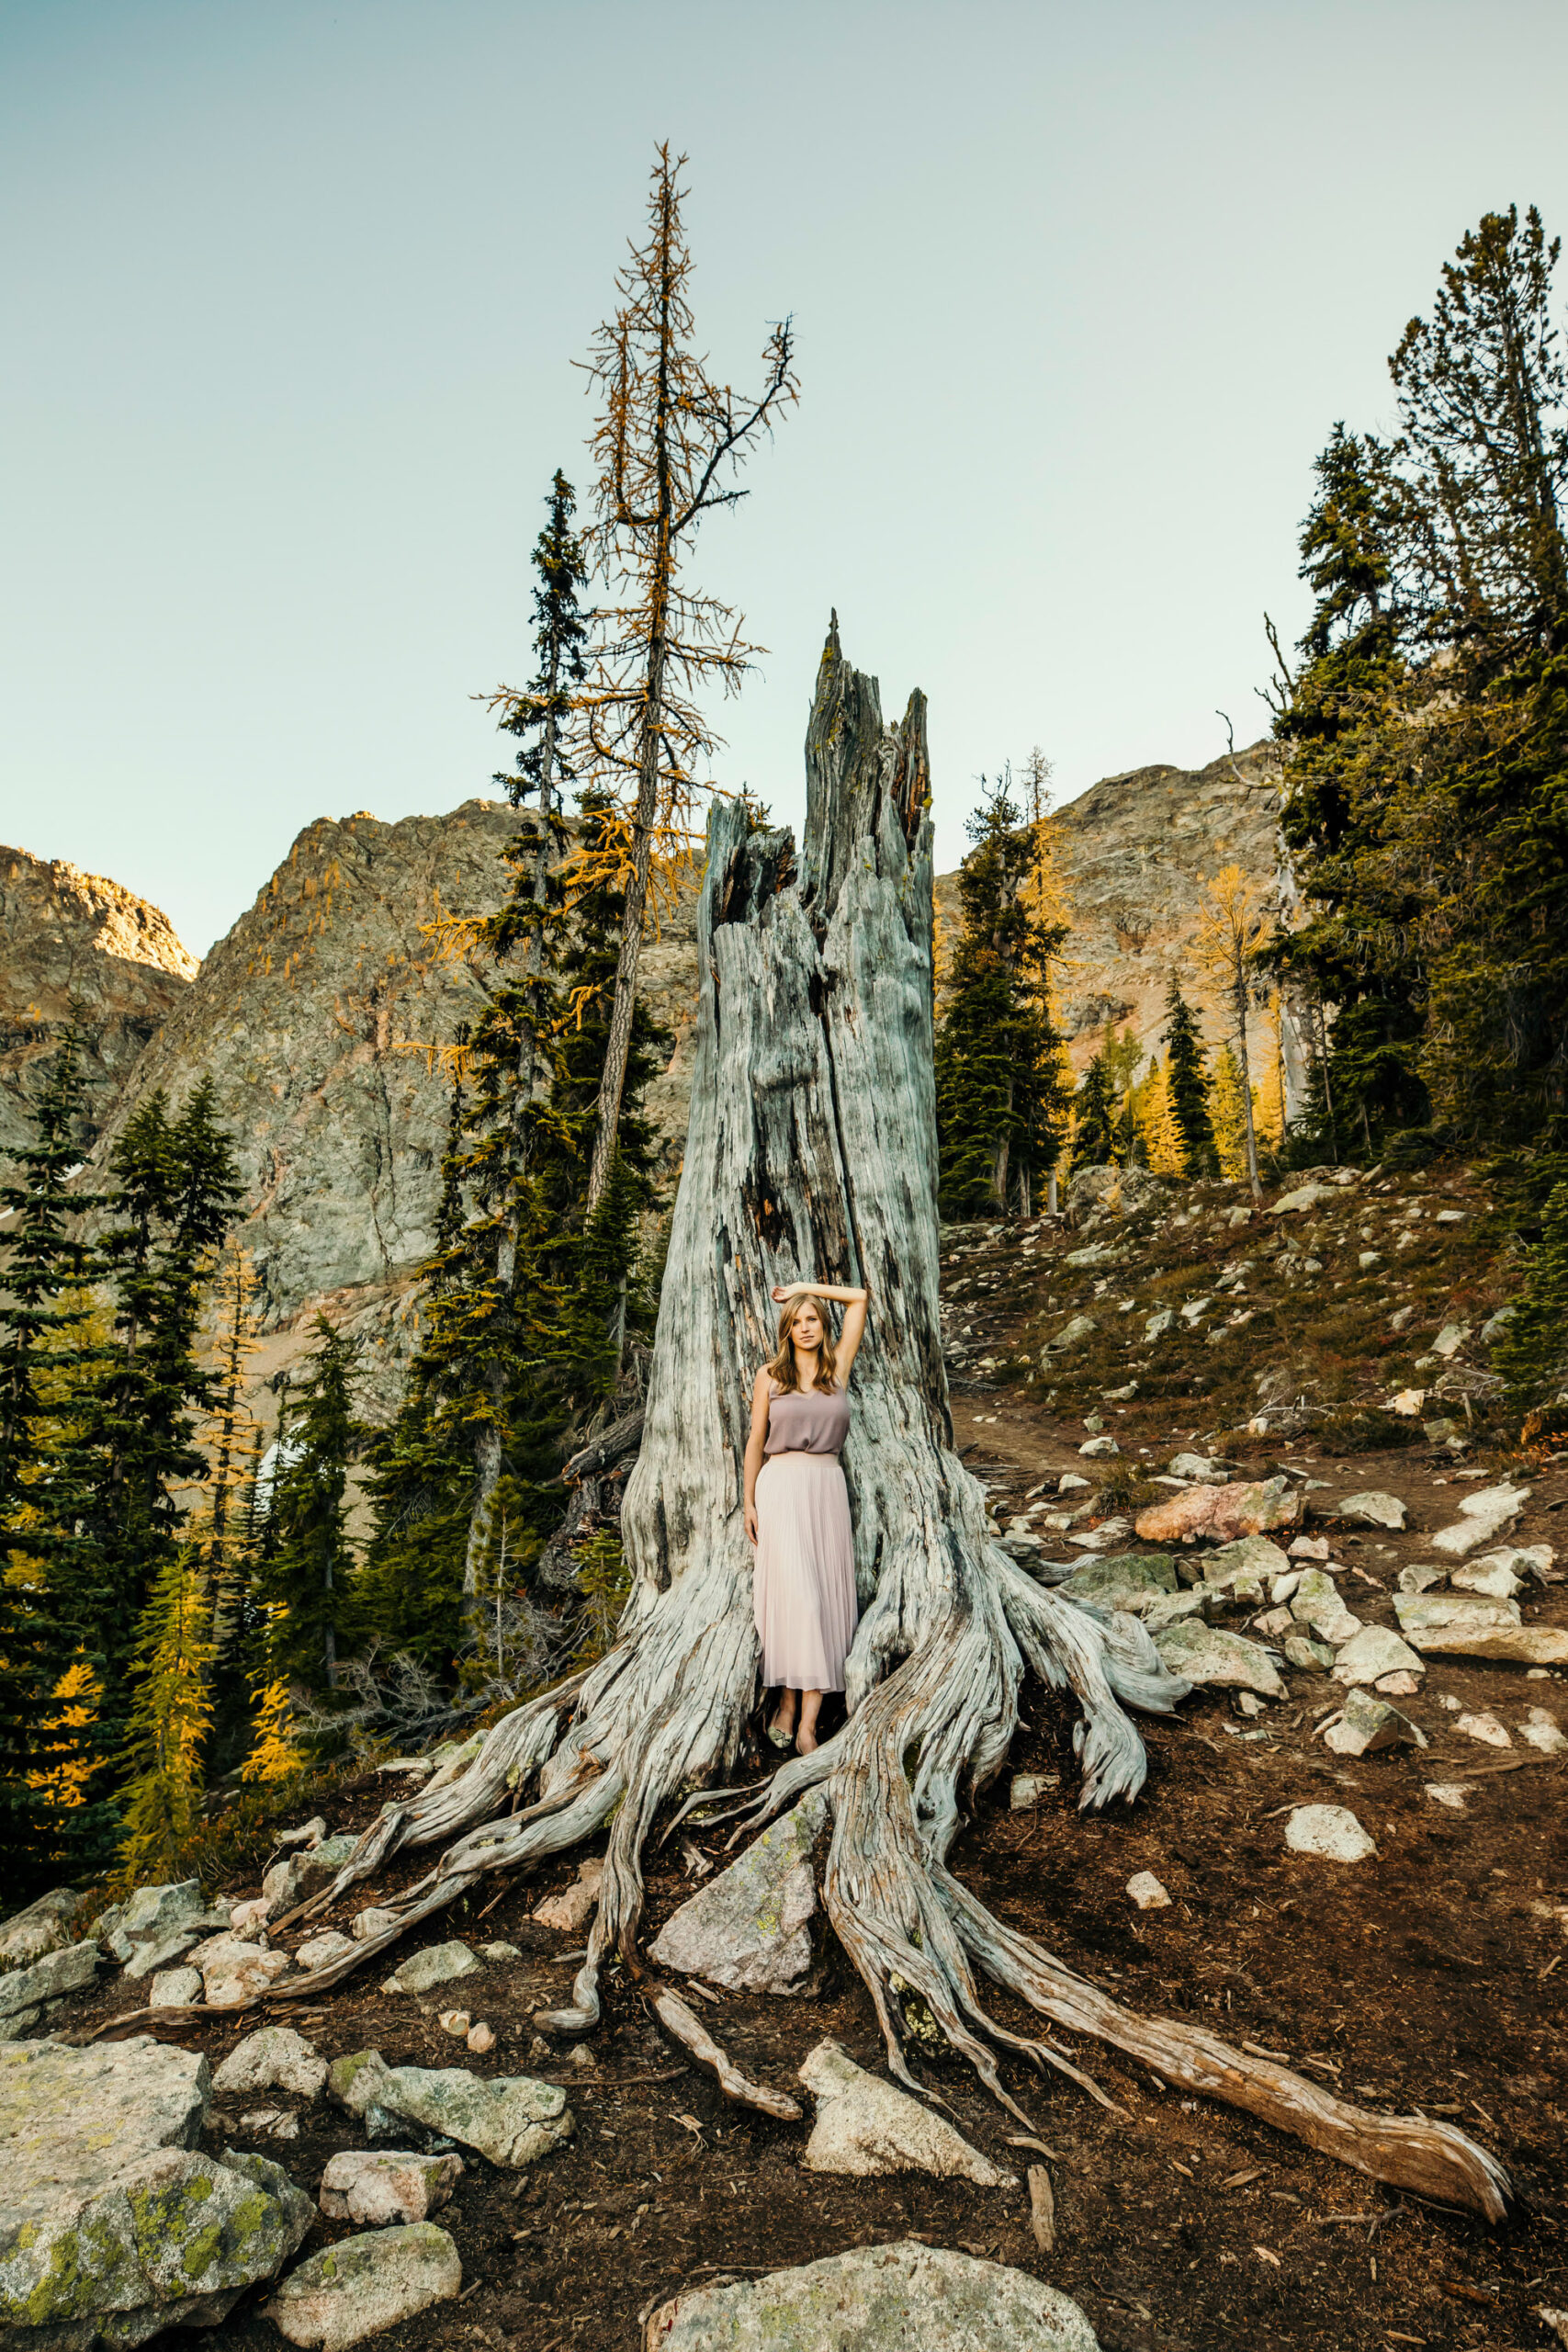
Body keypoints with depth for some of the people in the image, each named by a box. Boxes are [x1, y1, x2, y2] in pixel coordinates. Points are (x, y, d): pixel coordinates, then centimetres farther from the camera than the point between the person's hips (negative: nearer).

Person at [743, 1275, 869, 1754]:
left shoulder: (838, 1367, 9)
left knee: (826, 1597, -3)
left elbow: (859, 1298, 10)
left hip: (828, 1488, 2)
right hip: (781, 1486, -2)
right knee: (795, 1592, -13)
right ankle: (789, 1701, -2)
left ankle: (807, 1718, -1)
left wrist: (807, 1287, 12)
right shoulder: (770, 1375, 6)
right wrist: (749, 1501, 6)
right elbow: (756, 1440, 9)